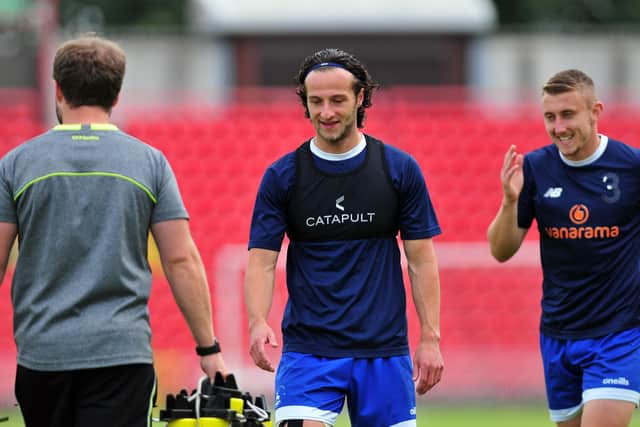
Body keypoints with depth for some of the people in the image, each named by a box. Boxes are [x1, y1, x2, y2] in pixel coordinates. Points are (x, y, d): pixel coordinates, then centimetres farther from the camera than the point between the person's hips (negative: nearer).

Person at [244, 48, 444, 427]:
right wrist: (258, 322, -20)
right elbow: (262, 261, -1)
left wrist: (431, 338, -2)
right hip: (308, 349, -1)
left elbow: (421, 260, 4)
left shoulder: (400, 169, 2)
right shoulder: (282, 176, 1)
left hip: (384, 351, 1)